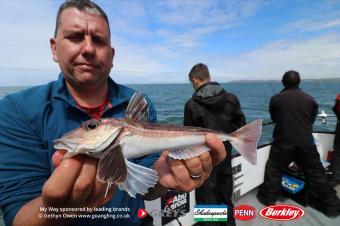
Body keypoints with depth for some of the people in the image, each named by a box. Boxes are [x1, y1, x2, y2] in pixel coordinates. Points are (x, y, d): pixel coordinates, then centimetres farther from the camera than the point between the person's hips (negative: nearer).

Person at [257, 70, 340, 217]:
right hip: (306, 143, 3)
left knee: (273, 170, 12)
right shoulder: (310, 99, 3)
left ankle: (268, 198, 22)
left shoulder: (276, 99, -4)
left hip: (283, 143, -2)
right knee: (316, 174, 16)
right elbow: (312, 120, 14)